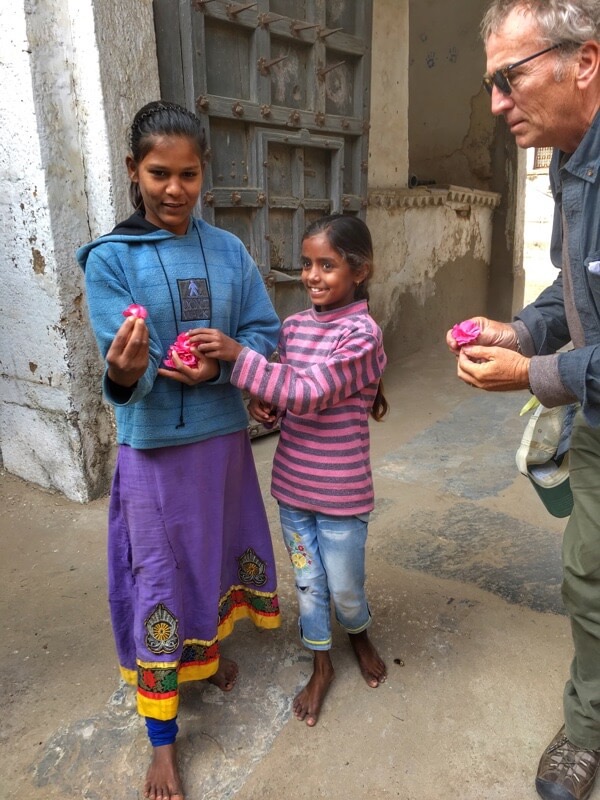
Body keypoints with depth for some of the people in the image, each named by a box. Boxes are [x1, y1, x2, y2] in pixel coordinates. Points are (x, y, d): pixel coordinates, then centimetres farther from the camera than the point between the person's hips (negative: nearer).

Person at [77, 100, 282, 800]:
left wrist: (216, 365, -19)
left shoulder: (229, 251, 1)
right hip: (155, 447, -3)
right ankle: (162, 737, 25)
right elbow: (123, 378, -16)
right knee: (159, 578, 6)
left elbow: (266, 334, -1)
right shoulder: (110, 259, -9)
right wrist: (127, 374, -40)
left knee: (216, 553, 20)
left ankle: (209, 650, 51)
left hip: (224, 435, 4)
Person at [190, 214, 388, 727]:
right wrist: (265, 406, -10)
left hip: (341, 492, -5)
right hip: (292, 482, 5)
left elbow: (310, 393, -28)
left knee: (344, 589, 12)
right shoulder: (294, 326, 2)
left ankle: (359, 635, 47)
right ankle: (322, 665, 41)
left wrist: (236, 353, -32)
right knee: (307, 582, 18)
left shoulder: (362, 333, -17)